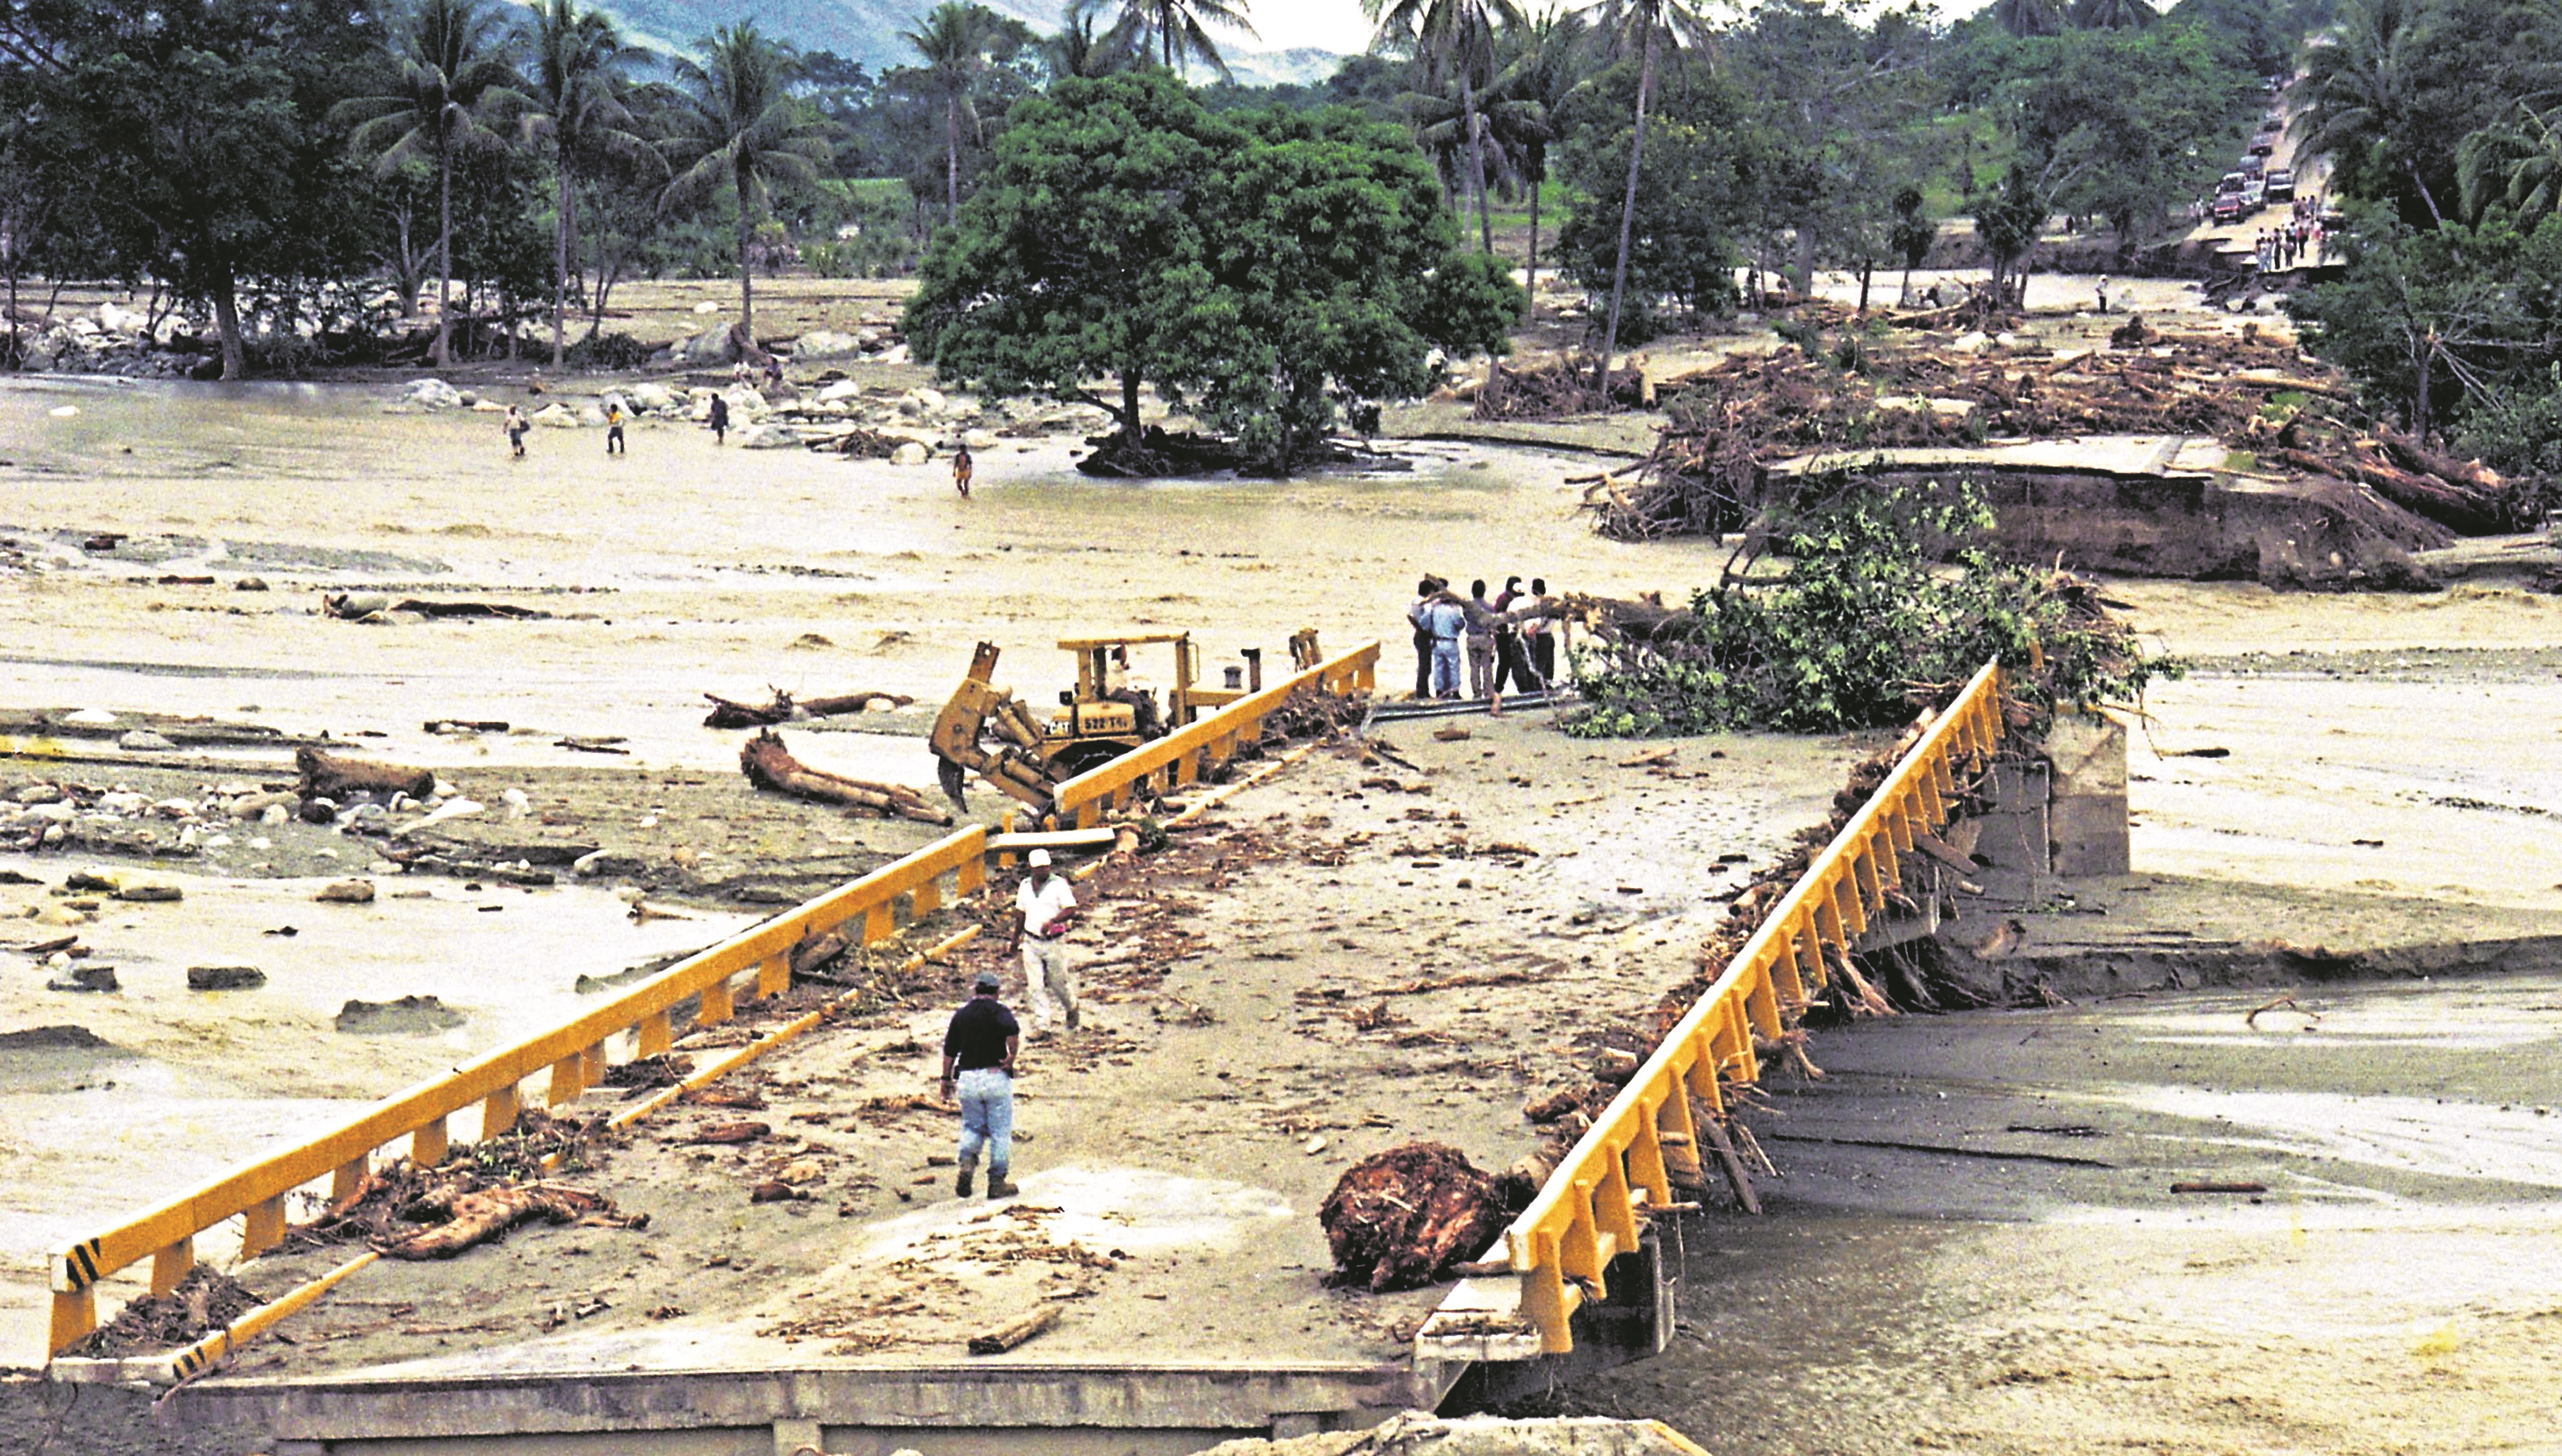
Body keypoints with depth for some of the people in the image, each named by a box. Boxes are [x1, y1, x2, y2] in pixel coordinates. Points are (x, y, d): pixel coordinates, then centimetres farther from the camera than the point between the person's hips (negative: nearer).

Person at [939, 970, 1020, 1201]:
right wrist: (1012, 1056, -12)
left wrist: (946, 1079, 20)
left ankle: (967, 1161, -10)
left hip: (967, 1079, 3)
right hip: (996, 1078, -3)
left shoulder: (961, 1014, 10)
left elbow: (949, 1051, 11)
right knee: (1000, 1132, 6)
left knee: (972, 1127, 18)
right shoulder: (999, 1011, -3)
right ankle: (997, 1183, 6)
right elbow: (1013, 1031, -25)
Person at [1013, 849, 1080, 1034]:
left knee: (1059, 982, 8)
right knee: (1035, 986, -1)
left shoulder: (1059, 884, -9)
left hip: (1055, 942, -4)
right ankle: (1042, 1026, 2)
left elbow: (1071, 910, -16)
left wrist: (1052, 921, -32)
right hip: (1031, 942, 4)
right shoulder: (1025, 886, 7)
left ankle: (1072, 1010, 37)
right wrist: (1016, 936, 27)